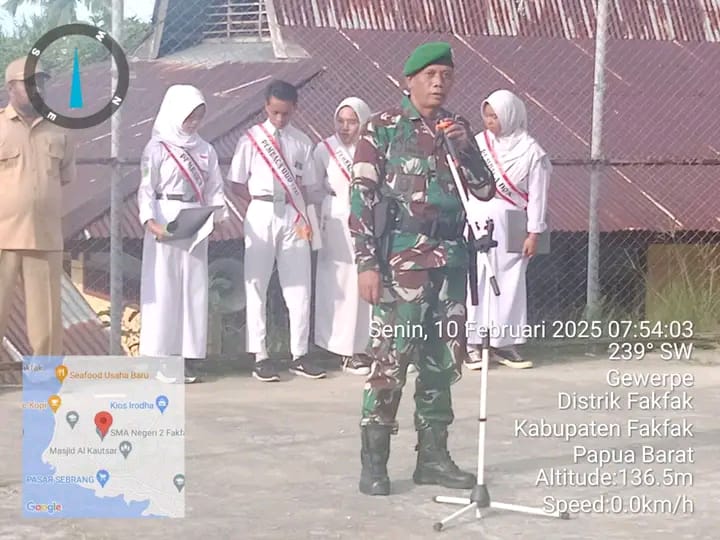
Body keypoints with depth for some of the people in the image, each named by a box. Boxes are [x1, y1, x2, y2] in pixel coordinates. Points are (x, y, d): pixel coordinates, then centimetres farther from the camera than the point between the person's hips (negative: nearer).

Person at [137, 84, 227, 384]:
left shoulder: (205, 150, 13)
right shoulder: (157, 147, -1)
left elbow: (214, 190, 12)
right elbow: (146, 189, -7)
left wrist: (216, 216, -6)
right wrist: (151, 222, -21)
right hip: (165, 223, -5)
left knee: (194, 289, 5)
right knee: (163, 289, -5)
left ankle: (189, 358, 8)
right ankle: (159, 359, -3)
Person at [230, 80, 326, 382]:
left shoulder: (302, 142, 7)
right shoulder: (251, 139, 1)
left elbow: (308, 186, 10)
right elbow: (237, 184, 3)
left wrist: (305, 216, -4)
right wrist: (259, 200, -7)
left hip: (293, 215, 2)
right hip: (261, 214, -2)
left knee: (299, 287, 3)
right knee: (256, 286, 1)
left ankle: (299, 355, 11)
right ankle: (260, 357, 6)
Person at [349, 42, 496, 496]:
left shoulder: (458, 129, 14)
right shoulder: (384, 128, -1)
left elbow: (485, 190, 12)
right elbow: (363, 198, -5)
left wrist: (466, 148, -4)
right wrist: (367, 262, -12)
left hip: (450, 258, 6)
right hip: (401, 258, -6)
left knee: (443, 360, 9)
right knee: (391, 358, -8)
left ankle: (433, 456, 18)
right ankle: (374, 462, -2)